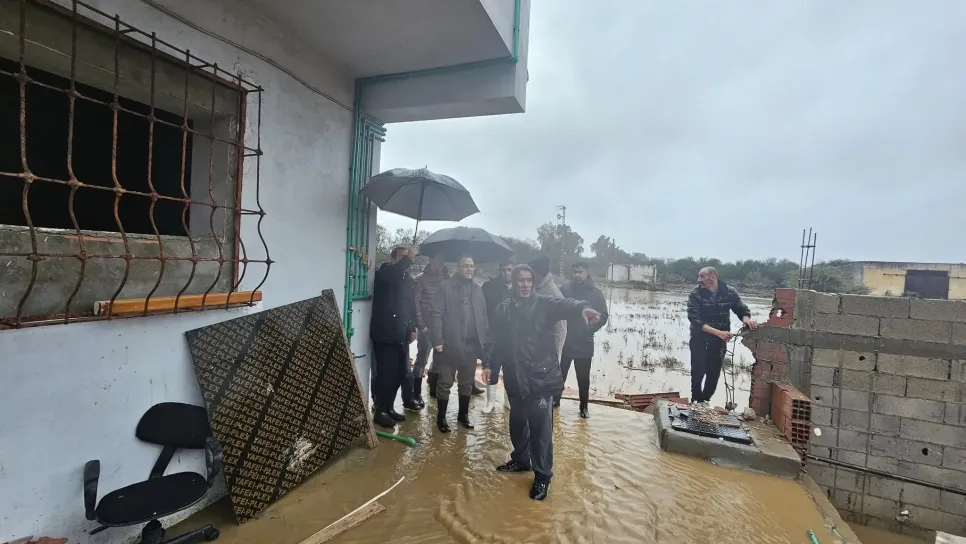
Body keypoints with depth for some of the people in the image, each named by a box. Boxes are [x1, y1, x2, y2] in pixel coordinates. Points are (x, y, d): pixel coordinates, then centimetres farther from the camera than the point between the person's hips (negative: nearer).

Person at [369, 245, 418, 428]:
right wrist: (407, 258, -22)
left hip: (401, 335, 7)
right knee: (386, 374, -5)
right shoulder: (384, 272, -4)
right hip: (385, 334, -7)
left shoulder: (407, 279, 15)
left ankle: (389, 408, 25)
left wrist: (412, 328, 12)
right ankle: (379, 411, 10)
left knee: (399, 373, 10)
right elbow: (393, 275, -29)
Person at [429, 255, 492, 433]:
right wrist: (437, 340, -16)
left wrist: (486, 343, 6)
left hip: (471, 345, 4)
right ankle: (441, 417, 23)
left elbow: (484, 318, 11)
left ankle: (463, 415, 33)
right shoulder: (446, 286, -3)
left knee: (467, 383, 15)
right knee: (445, 383, 6)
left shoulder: (477, 290, 11)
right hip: (450, 344, -4)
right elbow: (436, 314, -9)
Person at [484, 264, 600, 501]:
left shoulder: (544, 304, -6)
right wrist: (487, 362, 6)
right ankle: (521, 460, 42)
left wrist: (582, 308, -47)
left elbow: (563, 305, -27)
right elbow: (496, 340, 13)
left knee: (541, 428, 2)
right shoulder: (503, 309, 6)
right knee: (517, 423, 20)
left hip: (541, 377, -4)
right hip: (515, 378, 4)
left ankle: (543, 475, 19)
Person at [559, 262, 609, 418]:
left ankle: (584, 407, 25)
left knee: (583, 378, 9)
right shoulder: (564, 290, -1)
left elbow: (603, 316, -1)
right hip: (563, 342, 0)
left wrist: (588, 329, -12)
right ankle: (555, 400, 30)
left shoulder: (595, 293, 0)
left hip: (584, 343, 0)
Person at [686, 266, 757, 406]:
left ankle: (705, 399, 29)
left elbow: (742, 309, 3)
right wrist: (718, 332, -32)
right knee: (698, 371, 1)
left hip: (720, 338, 2)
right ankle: (696, 400, 21)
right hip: (699, 337, -2)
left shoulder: (729, 292, -9)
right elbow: (694, 319, -22)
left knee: (714, 372, 10)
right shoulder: (695, 293, -17)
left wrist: (746, 318, -22)